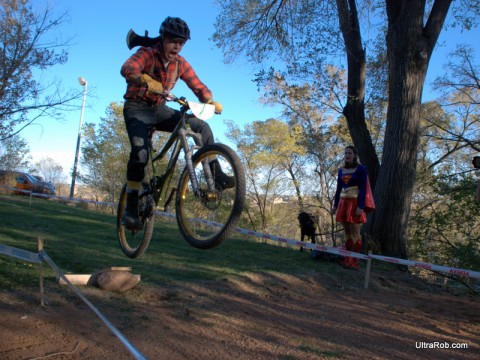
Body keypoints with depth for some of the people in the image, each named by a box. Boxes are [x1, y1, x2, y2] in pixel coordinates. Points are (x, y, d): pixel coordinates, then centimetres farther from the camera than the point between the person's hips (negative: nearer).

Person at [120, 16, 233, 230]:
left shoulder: (181, 64, -1)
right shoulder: (147, 54, -15)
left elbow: (198, 86, -4)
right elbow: (127, 68, -35)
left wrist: (211, 102, -26)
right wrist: (147, 80, -58)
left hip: (159, 110, 5)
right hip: (137, 109, -5)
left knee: (202, 127, -14)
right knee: (140, 152, -28)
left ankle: (216, 176, -12)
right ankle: (131, 208, -18)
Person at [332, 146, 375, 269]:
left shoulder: (361, 169, -4)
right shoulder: (341, 170, 12)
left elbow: (363, 189, -10)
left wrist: (360, 206, -18)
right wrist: (335, 204, 11)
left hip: (355, 203, -6)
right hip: (344, 202, 6)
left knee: (355, 232, -5)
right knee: (347, 232, 8)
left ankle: (355, 262, -2)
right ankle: (347, 260, 12)